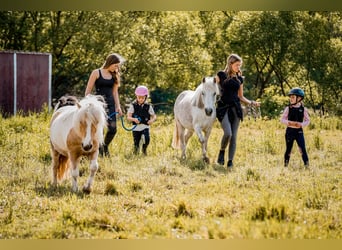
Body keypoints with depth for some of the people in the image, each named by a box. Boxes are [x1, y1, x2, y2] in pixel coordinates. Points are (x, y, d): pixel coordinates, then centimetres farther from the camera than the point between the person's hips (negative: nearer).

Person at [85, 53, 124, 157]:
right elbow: (88, 90, -1)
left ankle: (105, 146, 23)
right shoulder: (96, 73, -2)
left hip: (110, 103, 5)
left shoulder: (114, 75, 13)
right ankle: (99, 151, 4)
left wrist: (118, 106, 9)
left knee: (112, 129, -4)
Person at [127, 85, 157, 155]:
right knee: (136, 144, 1)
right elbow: (128, 117, -5)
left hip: (145, 127, 0)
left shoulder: (148, 106, 4)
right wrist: (134, 119, -26)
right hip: (136, 127, 0)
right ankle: (136, 152, 37)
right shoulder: (133, 106, 0)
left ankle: (144, 149, 9)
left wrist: (152, 120, -14)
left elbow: (154, 116, 9)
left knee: (146, 139, -24)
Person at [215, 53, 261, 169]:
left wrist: (252, 103, 4)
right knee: (228, 133, -21)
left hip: (235, 108, 4)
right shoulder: (221, 75, 2)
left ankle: (230, 162, 4)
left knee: (234, 136, -1)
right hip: (223, 108, -4)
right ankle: (222, 152, 7)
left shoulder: (239, 78, 13)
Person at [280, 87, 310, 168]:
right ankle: (285, 165, 16)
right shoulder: (288, 108, 1)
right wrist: (289, 122, -17)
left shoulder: (303, 109, 1)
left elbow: (307, 120, 6)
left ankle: (307, 165, -4)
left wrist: (301, 124, -14)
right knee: (288, 149, 6)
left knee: (302, 149, -7)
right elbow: (282, 119, 1)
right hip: (290, 131, 0)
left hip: (299, 131, 0)